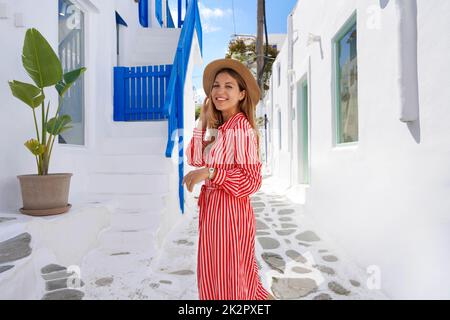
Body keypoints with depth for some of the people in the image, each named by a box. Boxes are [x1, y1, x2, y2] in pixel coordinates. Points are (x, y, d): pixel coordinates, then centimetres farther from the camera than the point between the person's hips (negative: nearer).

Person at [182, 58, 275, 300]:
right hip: (212, 207, 9)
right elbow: (195, 160, 5)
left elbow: (252, 180, -20)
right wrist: (202, 121, 2)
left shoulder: (241, 127, -17)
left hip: (229, 210, -9)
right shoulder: (220, 127, 9)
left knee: (226, 280, 9)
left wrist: (209, 173, -26)